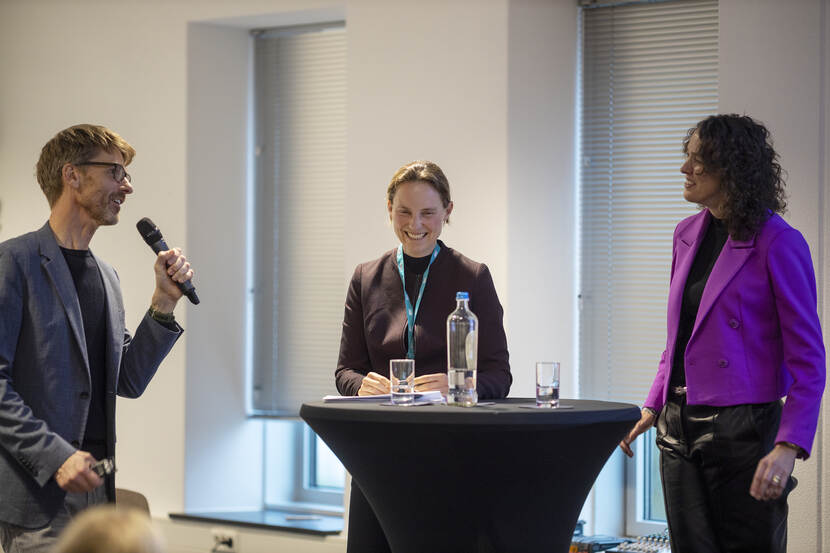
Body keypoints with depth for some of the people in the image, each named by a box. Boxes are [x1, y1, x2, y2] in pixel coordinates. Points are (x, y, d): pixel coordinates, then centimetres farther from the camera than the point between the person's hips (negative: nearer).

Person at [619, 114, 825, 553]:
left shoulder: (778, 244, -11)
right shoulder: (688, 234, 10)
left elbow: (807, 360, -12)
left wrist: (789, 446, -22)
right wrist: (653, 407, 14)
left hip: (742, 428, -7)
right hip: (680, 428, 7)